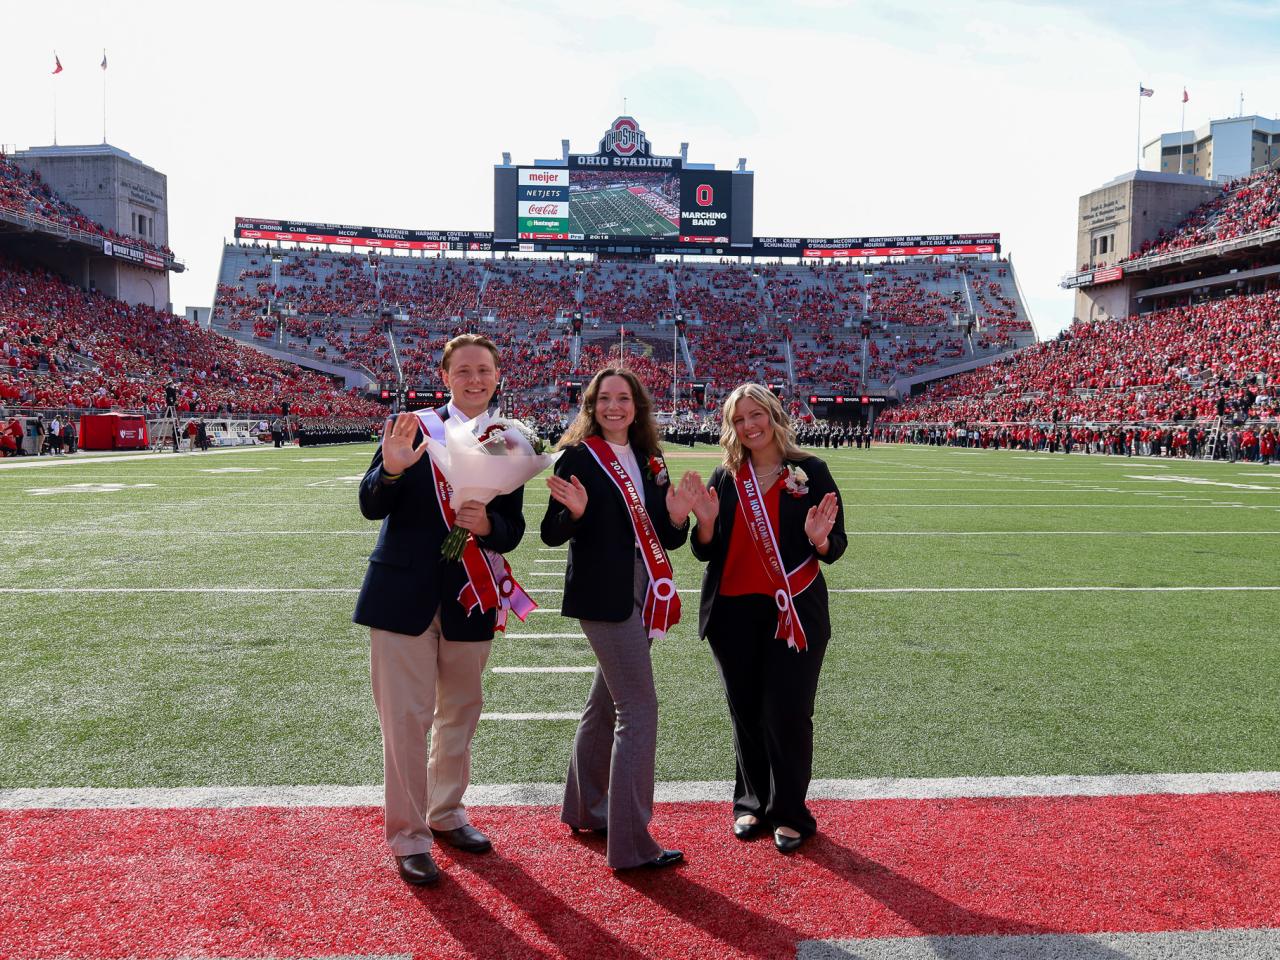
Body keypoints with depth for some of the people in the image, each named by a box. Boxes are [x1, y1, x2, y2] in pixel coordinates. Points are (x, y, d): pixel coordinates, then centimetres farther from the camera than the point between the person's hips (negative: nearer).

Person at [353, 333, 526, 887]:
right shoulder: (412, 428, -4)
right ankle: (408, 838, 16)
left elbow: (513, 532, 2)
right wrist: (391, 469, -30)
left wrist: (488, 525, -20)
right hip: (404, 593, -3)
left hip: (469, 599, 4)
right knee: (406, 718, 0)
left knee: (460, 713, 17)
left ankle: (446, 814, 37)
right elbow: (371, 508, -10)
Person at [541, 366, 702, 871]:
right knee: (639, 710, -9)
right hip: (602, 597, -7)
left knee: (605, 703, 18)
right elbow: (552, 535, -7)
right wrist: (574, 511, -27)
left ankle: (585, 808, 34)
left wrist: (678, 513, -10)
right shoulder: (578, 456, -7)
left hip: (640, 597, 7)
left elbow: (668, 538, 11)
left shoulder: (649, 461, 11)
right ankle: (630, 842, -2)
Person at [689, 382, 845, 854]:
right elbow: (706, 552, 7)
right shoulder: (725, 478, 5)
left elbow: (835, 547, -1)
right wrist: (705, 523, -13)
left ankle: (790, 814, 19)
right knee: (746, 713, 12)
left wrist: (819, 540, -23)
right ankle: (754, 803, 30)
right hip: (733, 614, 3)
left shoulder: (810, 471, -2)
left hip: (794, 613, -3)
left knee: (787, 714, 0)